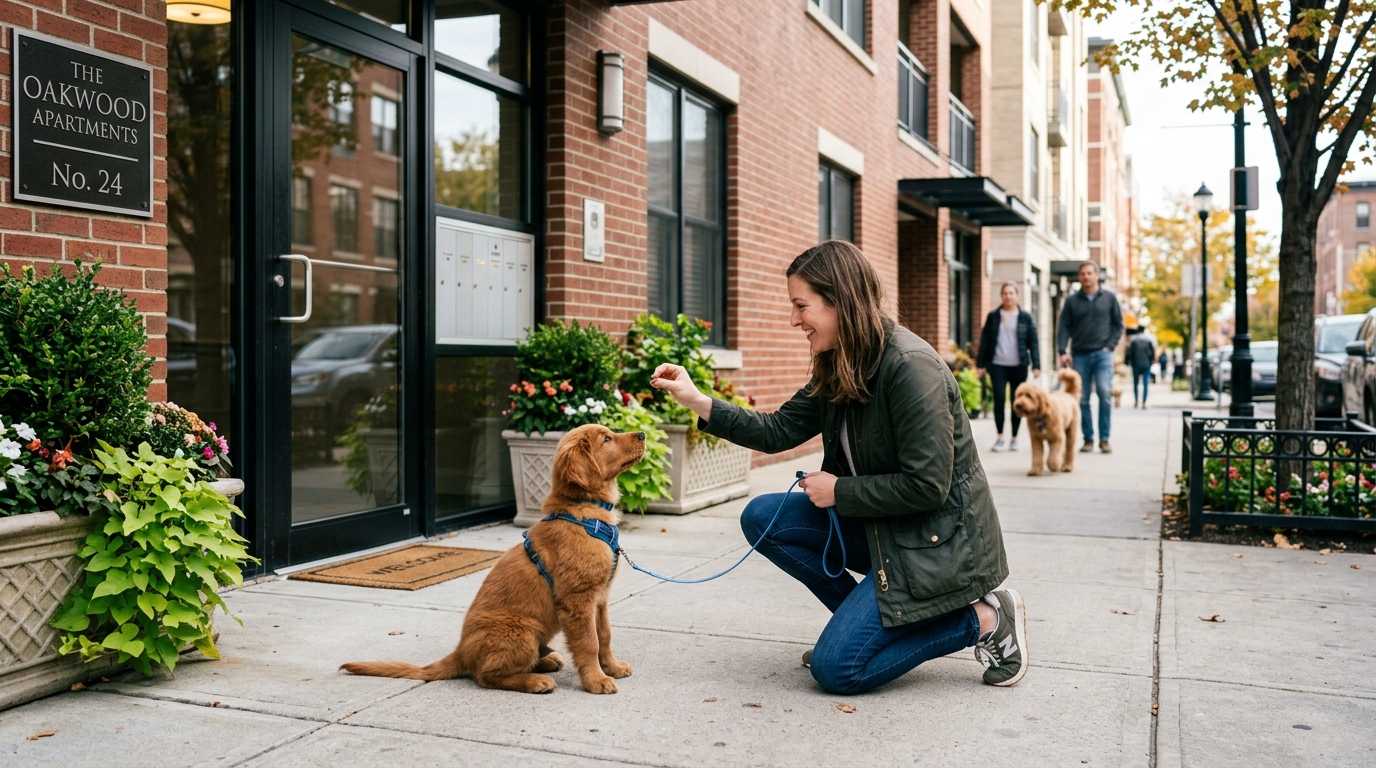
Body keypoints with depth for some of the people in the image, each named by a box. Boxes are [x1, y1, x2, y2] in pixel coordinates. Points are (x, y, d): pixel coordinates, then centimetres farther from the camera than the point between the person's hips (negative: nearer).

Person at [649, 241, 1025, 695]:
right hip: (877, 524, 9)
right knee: (763, 518, -1)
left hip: (938, 538, -9)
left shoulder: (911, 367, -25)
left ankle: (983, 619, 1)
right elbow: (780, 431, 5)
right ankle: (871, 618, 10)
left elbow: (927, 486, -26)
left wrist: (839, 492, -15)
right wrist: (699, 402, -4)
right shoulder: (838, 367, 3)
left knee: (837, 669, -12)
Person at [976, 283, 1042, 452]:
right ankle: (1000, 436, 3)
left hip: (1018, 366, 0)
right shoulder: (993, 316, 7)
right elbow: (984, 340, 7)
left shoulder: (1025, 317, 5)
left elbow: (1033, 342, 3)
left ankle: (1014, 438, 12)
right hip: (997, 365, 0)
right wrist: (981, 364, 3)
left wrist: (1036, 365, -4)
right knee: (998, 399, -6)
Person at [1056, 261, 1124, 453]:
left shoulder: (1109, 298, 8)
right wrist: (1063, 351, -8)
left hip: (1102, 353, -1)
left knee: (1105, 393, -14)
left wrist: (1110, 345, -1)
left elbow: (1118, 324, 12)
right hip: (1080, 355, 1)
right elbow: (1064, 327, 4)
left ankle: (1104, 439, -7)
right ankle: (1088, 439, 9)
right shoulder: (1072, 300, 8)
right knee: (1082, 399, 1)